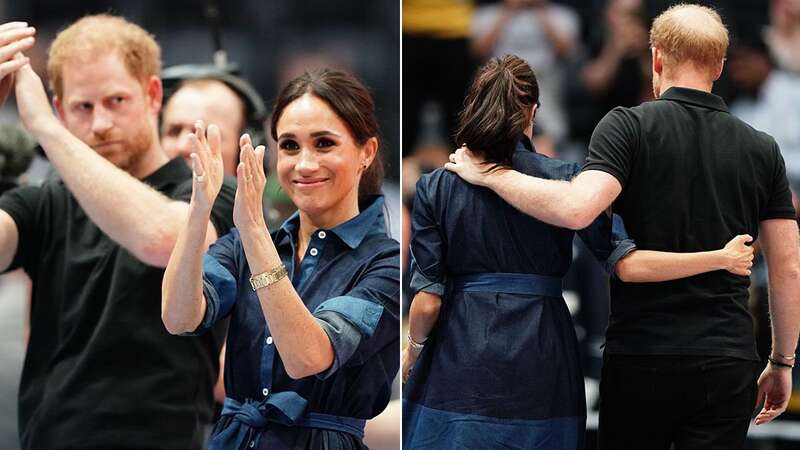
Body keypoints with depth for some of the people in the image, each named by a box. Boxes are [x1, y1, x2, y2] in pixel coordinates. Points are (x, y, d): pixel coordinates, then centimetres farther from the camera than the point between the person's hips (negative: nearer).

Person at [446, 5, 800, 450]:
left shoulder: (629, 126, -5)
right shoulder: (762, 149, 7)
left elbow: (576, 208, -22)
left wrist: (491, 174, -10)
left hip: (639, 352, -2)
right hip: (728, 362, 2)